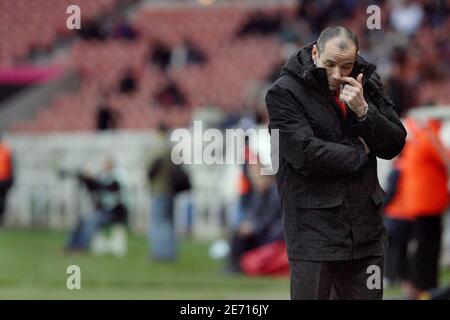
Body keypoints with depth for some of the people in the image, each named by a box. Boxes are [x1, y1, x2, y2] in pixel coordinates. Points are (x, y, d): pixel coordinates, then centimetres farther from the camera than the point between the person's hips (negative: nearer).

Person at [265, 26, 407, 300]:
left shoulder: (367, 84, 9)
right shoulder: (284, 93, -6)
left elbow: (396, 144, 6)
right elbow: (305, 154, -17)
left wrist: (364, 111, -11)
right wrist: (360, 151, -4)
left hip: (365, 226, 5)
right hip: (313, 230, -5)